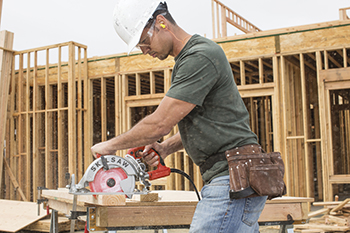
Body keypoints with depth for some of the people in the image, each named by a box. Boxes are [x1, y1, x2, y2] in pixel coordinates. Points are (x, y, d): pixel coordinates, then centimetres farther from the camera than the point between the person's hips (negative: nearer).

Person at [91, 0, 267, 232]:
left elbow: (160, 124, -16)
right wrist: (165, 148, 9)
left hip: (234, 174, -10)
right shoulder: (186, 60, 19)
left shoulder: (201, 56, -14)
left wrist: (111, 145, -2)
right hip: (225, 177, 10)